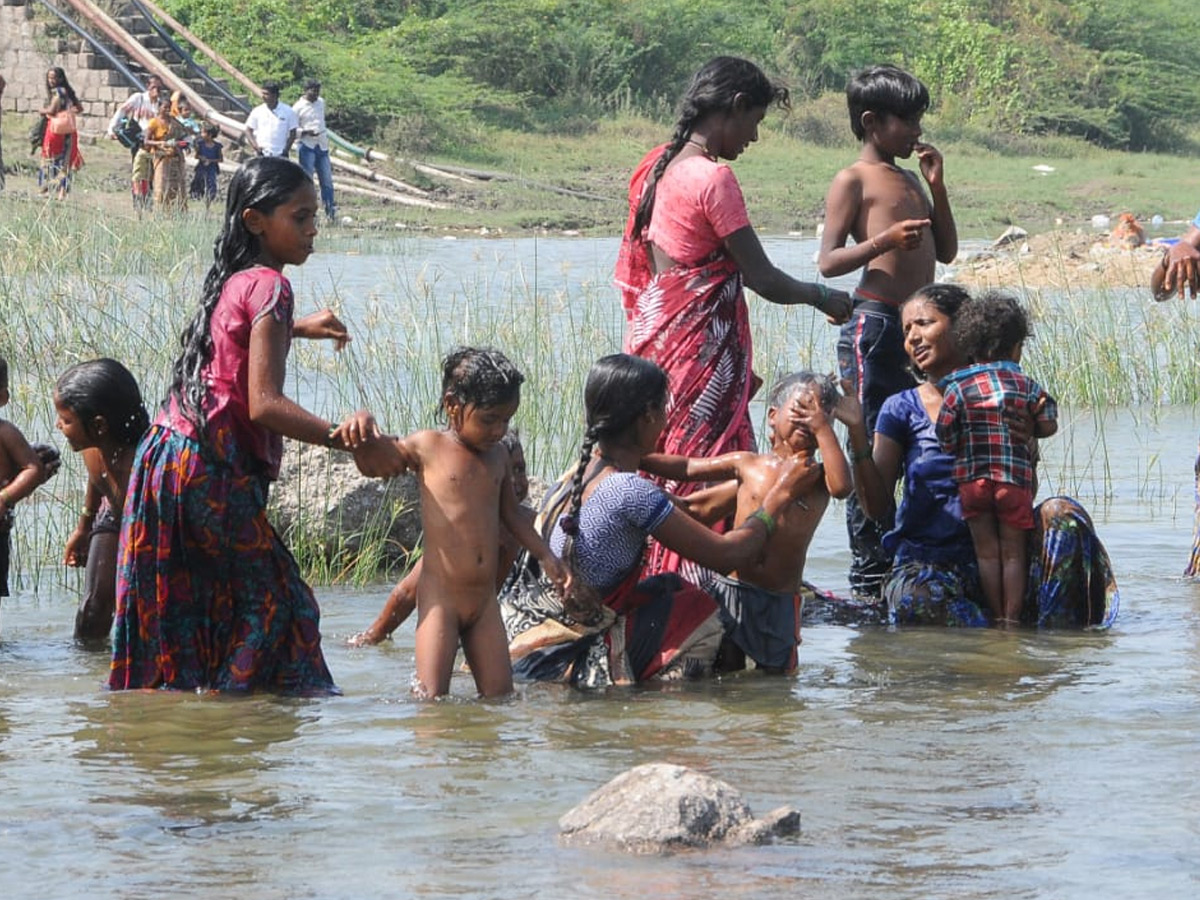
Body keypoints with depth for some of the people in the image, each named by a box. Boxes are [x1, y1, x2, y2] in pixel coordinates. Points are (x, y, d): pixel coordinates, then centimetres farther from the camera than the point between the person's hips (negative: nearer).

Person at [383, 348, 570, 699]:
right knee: (432, 697, -14)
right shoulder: (428, 447, -3)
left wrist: (545, 556, 19)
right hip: (440, 598, -6)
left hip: (485, 601, 6)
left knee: (499, 694, 4)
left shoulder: (498, 456, 12)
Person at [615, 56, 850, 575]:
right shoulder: (713, 179, -16)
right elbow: (764, 280, -15)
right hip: (700, 349, -9)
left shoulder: (658, 167, 10)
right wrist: (820, 297, 5)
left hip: (653, 333, 9)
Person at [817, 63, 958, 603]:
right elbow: (828, 261, -10)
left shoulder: (909, 178, 20)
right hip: (874, 321, -8)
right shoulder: (854, 181, -3)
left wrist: (936, 187, 9)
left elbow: (946, 251, 20)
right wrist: (884, 240, -24)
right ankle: (868, 574, -4)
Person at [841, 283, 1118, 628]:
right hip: (925, 560, -2)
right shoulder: (902, 409, 7)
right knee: (917, 599, -38)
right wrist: (856, 431, -14)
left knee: (1062, 514, -26)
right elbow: (876, 504, -2)